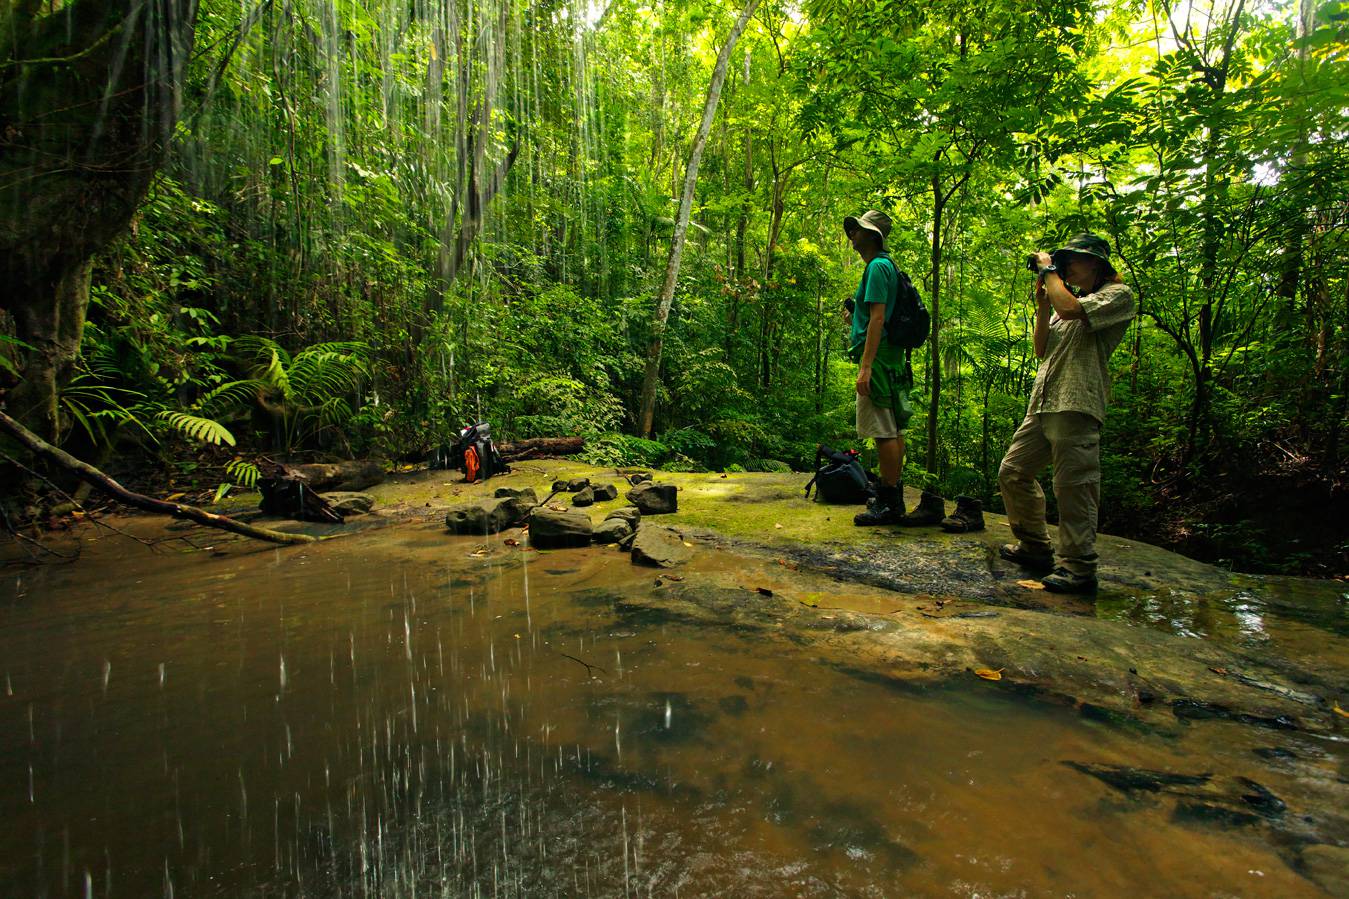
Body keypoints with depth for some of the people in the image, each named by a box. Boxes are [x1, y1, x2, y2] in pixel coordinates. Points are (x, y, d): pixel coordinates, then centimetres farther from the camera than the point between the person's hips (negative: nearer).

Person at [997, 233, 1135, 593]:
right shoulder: (1069, 297, 24)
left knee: (1073, 488, -8)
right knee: (1012, 472, 10)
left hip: (1077, 406, -9)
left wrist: (1049, 270, -5)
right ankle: (1035, 547, 22)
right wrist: (1042, 303, 11)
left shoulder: (1118, 295, 0)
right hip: (1043, 403, 9)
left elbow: (1070, 309, -20)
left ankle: (1078, 568, 0)